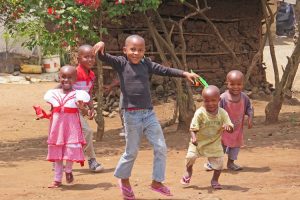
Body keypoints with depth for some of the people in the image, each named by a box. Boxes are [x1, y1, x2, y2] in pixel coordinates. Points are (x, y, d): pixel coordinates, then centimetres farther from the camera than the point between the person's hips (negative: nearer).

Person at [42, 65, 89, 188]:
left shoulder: (77, 95, -7)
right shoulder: (53, 94, 5)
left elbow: (84, 112, -8)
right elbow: (52, 112, 14)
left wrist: (82, 108, -28)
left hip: (71, 128, -4)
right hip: (57, 127, 4)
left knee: (71, 151, -7)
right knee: (57, 154, 10)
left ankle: (68, 170, 24)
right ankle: (57, 179, 21)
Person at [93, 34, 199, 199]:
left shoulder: (146, 64, 7)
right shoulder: (121, 63, -4)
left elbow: (164, 70, 9)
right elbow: (105, 58, -18)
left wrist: (184, 74, 0)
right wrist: (101, 47, -40)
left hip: (149, 113, 4)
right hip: (131, 114, -4)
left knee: (161, 148, 3)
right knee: (132, 151, 6)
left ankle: (157, 182, 15)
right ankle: (124, 179, 31)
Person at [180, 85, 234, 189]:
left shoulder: (222, 113, -12)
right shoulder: (200, 113, -19)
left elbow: (231, 128, -11)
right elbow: (193, 128, -18)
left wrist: (228, 127, -35)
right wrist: (193, 138, -37)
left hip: (214, 143, 2)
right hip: (199, 142, -2)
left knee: (219, 162, -3)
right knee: (191, 156, -16)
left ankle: (215, 180, 26)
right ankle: (188, 171, 18)